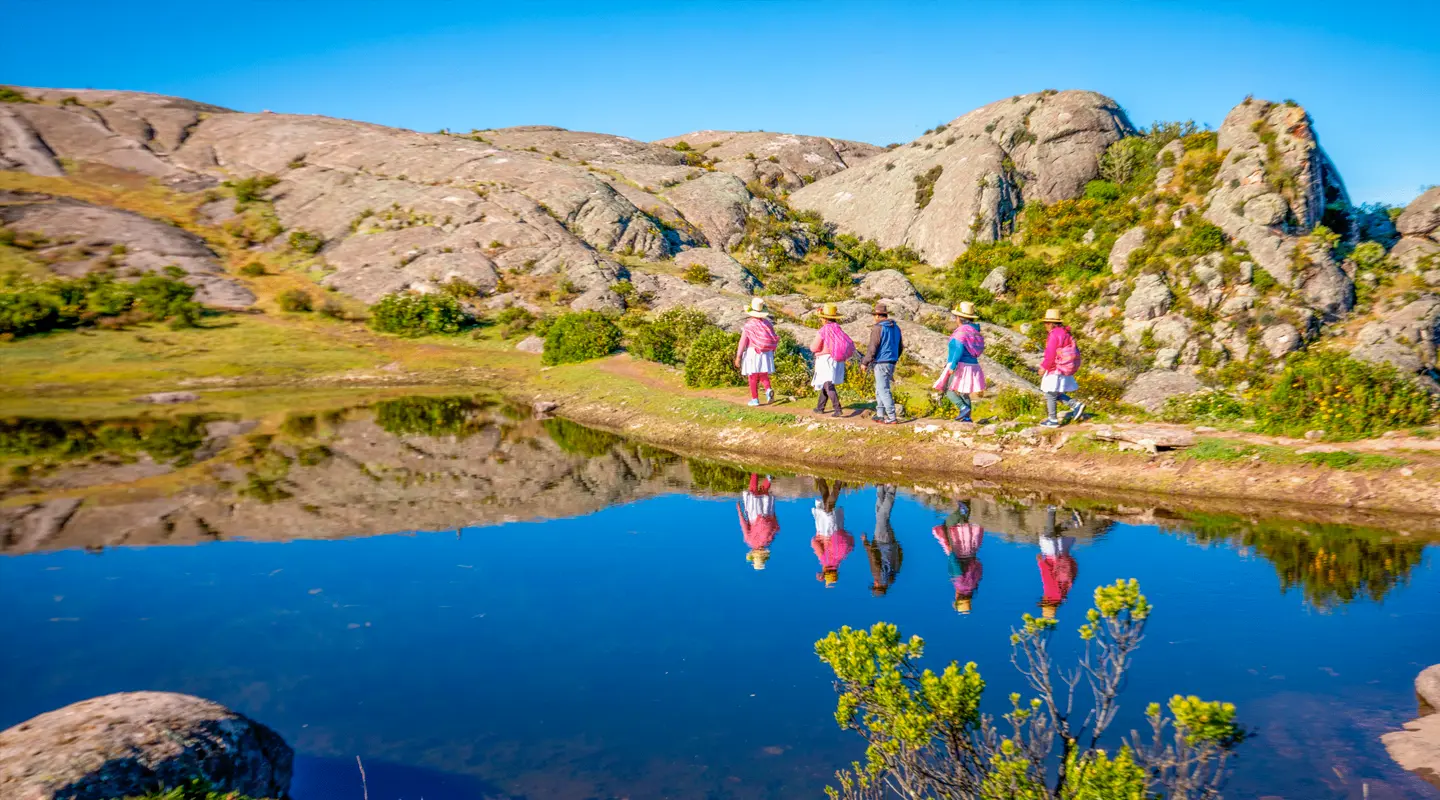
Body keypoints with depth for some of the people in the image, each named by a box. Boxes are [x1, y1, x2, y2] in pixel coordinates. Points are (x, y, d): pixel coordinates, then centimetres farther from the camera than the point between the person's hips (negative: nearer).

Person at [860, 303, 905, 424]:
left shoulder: (877, 328, -13)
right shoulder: (896, 328, 11)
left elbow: (872, 348, -15)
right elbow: (901, 347, 17)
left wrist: (865, 362, -6)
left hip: (881, 363, -8)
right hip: (892, 363, 8)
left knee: (883, 390, -5)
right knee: (880, 389, 18)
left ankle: (892, 417, -7)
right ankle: (880, 414, 19)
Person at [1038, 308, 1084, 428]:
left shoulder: (1054, 335, -19)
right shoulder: (1064, 333, 11)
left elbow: (1050, 354, -22)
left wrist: (1044, 367, -12)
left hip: (1056, 370, -9)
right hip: (1064, 369, 9)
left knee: (1050, 395, 2)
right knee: (1055, 394, 18)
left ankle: (1053, 420, 8)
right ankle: (1076, 406, 9)